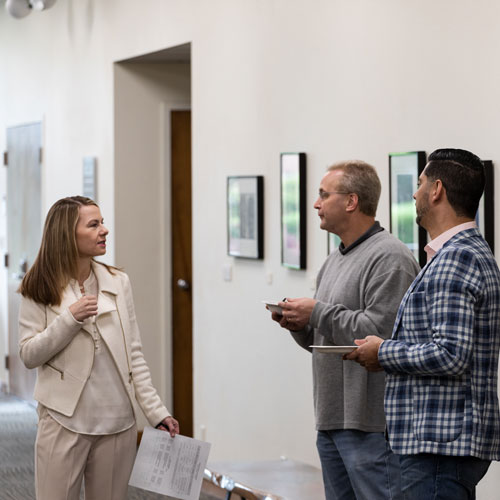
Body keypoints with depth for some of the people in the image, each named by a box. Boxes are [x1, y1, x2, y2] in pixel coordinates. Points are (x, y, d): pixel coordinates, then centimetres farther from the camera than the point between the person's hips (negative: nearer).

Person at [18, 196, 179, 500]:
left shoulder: (118, 283, 6)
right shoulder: (40, 290, -1)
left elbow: (134, 355, 7)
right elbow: (29, 355, -5)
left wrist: (156, 410, 1)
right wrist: (70, 318, -17)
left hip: (117, 422, 3)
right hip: (65, 421, -2)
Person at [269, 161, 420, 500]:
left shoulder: (390, 258, -11)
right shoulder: (335, 261, 20)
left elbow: (379, 331, -23)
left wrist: (318, 312, -14)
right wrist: (300, 325, 4)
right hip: (332, 421, 10)